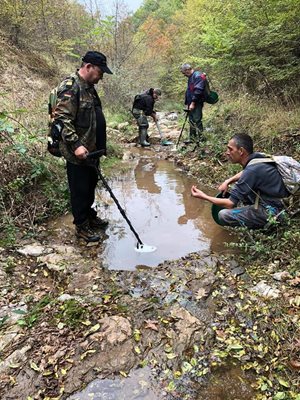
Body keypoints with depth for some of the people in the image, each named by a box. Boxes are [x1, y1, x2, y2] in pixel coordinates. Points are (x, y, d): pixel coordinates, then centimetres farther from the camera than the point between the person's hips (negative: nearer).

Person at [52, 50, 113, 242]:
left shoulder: (89, 87, 13)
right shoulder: (70, 87, -17)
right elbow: (62, 119, -24)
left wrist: (100, 147, 24)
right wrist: (76, 144, -29)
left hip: (92, 150, 9)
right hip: (78, 153, -9)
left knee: (90, 185, 20)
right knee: (80, 189, 4)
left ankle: (90, 216, 37)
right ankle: (81, 226, 18)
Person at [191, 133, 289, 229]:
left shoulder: (252, 170, -27)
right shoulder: (256, 157, -2)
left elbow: (230, 203, -22)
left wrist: (204, 196, -12)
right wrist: (228, 181, 8)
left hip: (271, 211, -9)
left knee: (223, 215, -15)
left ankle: (266, 225, -1)